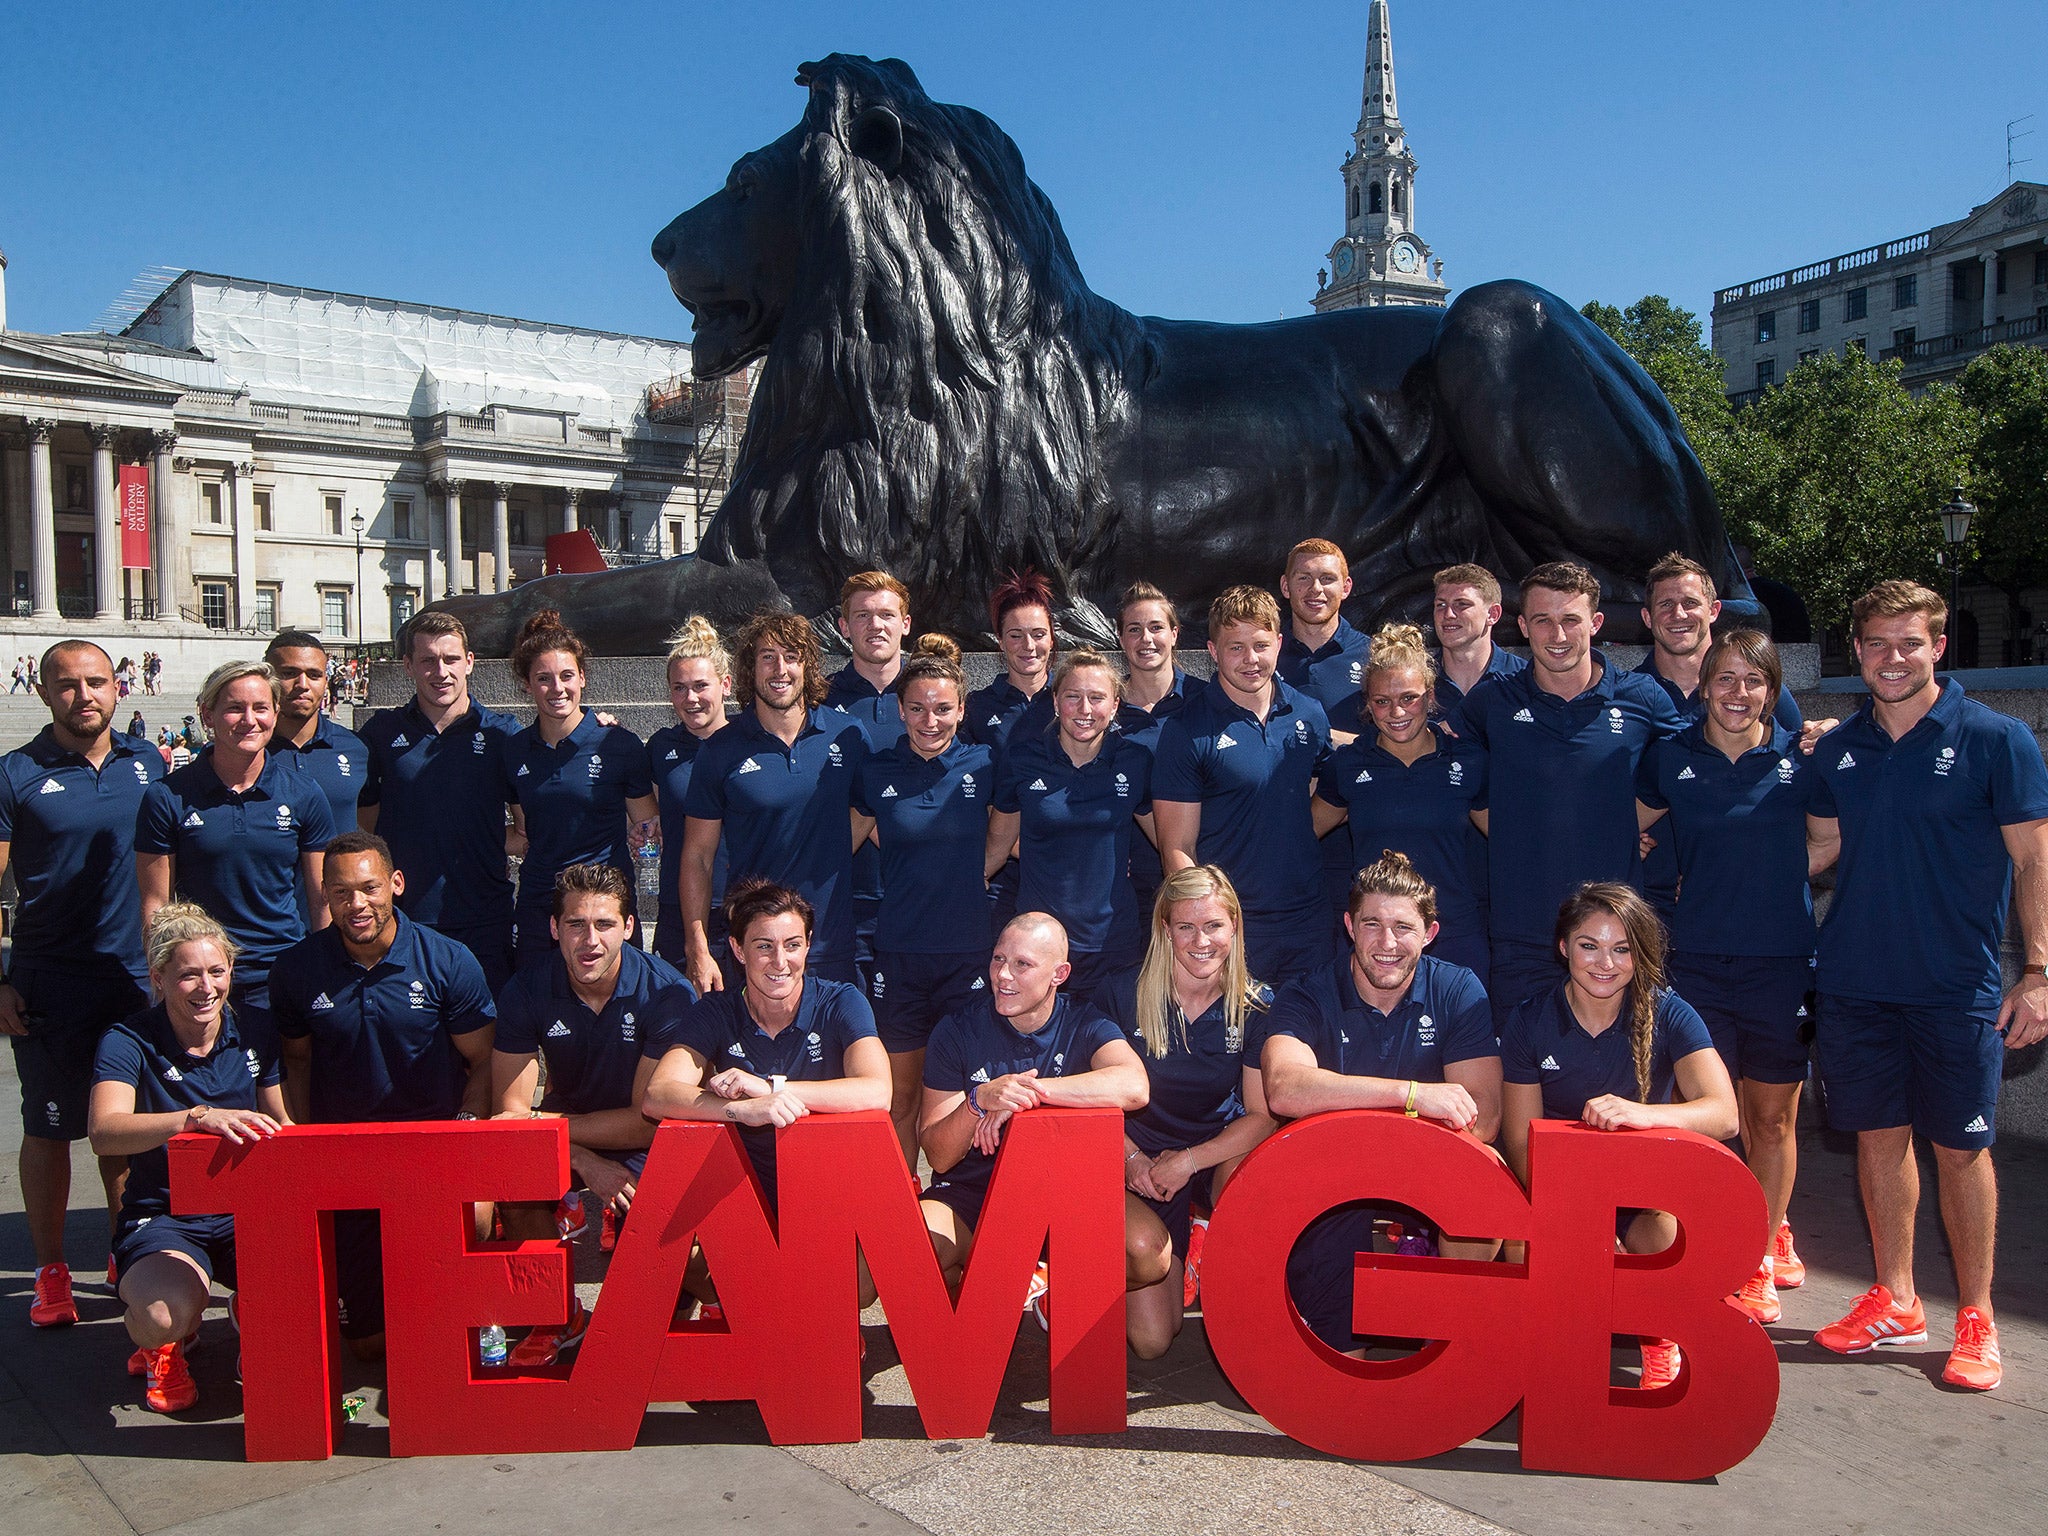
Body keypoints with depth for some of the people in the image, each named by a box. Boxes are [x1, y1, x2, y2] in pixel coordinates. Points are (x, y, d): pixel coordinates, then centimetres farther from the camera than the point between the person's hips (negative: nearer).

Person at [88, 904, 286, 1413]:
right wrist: (197, 1117, -43)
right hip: (164, 1219, -2)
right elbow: (105, 1132, -27)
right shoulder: (128, 1042, -9)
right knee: (166, 1314, -34)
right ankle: (160, 1347, 7)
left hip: (248, 1212, 3)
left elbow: (284, 1130, 10)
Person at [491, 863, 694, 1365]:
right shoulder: (526, 992, -11)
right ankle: (561, 1318, -2)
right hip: (571, 1144, 3)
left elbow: (650, 1120, -19)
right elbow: (510, 1111, -13)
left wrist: (548, 1124, -22)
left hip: (647, 1148, -3)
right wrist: (587, 1162, -27)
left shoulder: (667, 993, -21)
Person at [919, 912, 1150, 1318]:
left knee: (1150, 1256, -26)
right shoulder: (957, 1030, -5)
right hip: (971, 1192, 0)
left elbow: (1134, 1087, -27)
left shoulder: (1084, 1024, -4)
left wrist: (1029, 1091, -31)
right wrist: (979, 1100, -30)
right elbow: (938, 1157, -9)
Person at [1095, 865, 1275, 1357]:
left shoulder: (1257, 1004, -6)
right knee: (1151, 1340, -21)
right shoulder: (1123, 995, -7)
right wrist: (1132, 1158, -15)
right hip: (1140, 1164, -1)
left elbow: (1263, 1115, -10)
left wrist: (1188, 1160, -20)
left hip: (1217, 1155, 1)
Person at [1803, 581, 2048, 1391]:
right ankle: (1894, 1300, 25)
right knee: (1879, 1136, 11)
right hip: (1855, 981, 4)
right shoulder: (1839, 747, 7)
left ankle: (1976, 1317, 20)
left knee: (1960, 1146, 4)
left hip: (1956, 987, -4)